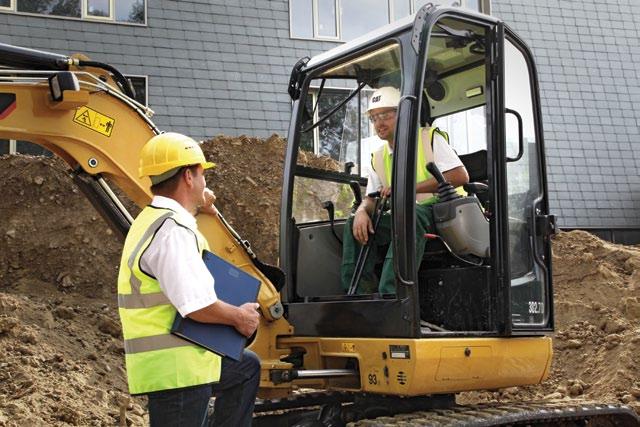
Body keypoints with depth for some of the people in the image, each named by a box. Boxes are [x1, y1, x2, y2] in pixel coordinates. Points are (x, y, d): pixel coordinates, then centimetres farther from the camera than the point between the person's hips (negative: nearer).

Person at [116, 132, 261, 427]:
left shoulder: (153, 220, 12)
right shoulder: (171, 230, -20)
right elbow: (197, 305, -28)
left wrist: (197, 210, 22)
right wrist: (240, 317, -10)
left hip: (184, 361, 10)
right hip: (175, 369, -10)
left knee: (246, 368, 27)